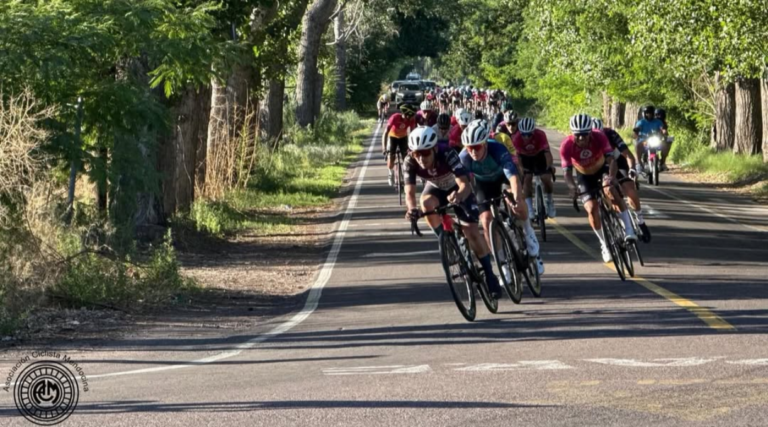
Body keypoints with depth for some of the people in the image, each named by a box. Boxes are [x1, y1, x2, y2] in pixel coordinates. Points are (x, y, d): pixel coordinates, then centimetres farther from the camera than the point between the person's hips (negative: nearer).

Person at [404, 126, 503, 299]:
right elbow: (410, 192, -35)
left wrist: (460, 195, -68)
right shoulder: (410, 163, -30)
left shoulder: (447, 154, -38)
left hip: (457, 189, -2)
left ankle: (490, 276, 1)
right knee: (426, 204, -33)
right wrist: (412, 208, -57)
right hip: (436, 189, 2)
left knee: (471, 231, -13)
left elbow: (465, 184, -46)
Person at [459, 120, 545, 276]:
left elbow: (513, 176, -50)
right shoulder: (464, 158, -32)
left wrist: (517, 200, -65)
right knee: (486, 221, -12)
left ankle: (528, 232, 2)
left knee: (518, 207, -29)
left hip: (503, 175, -2)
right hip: (484, 183, 2)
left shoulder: (498, 150, -40)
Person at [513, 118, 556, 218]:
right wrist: (520, 169, -48)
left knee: (546, 179, -12)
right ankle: (529, 209, -8)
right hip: (525, 157, 0)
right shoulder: (517, 138, -33)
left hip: (539, 155, 0)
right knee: (527, 179, -17)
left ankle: (550, 203, 14)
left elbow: (547, 152, -39)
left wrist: (549, 167, -51)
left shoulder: (540, 134, -35)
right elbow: (517, 156, -34)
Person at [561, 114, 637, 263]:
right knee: (592, 209, -14)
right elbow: (567, 172, -29)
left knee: (612, 192, -30)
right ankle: (604, 245, 5)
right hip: (584, 176, 1)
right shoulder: (567, 146, -31)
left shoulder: (599, 137, -31)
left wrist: (611, 177, -58)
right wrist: (572, 187, -50)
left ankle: (629, 230, -26)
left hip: (602, 169, -1)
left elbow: (611, 158, -39)